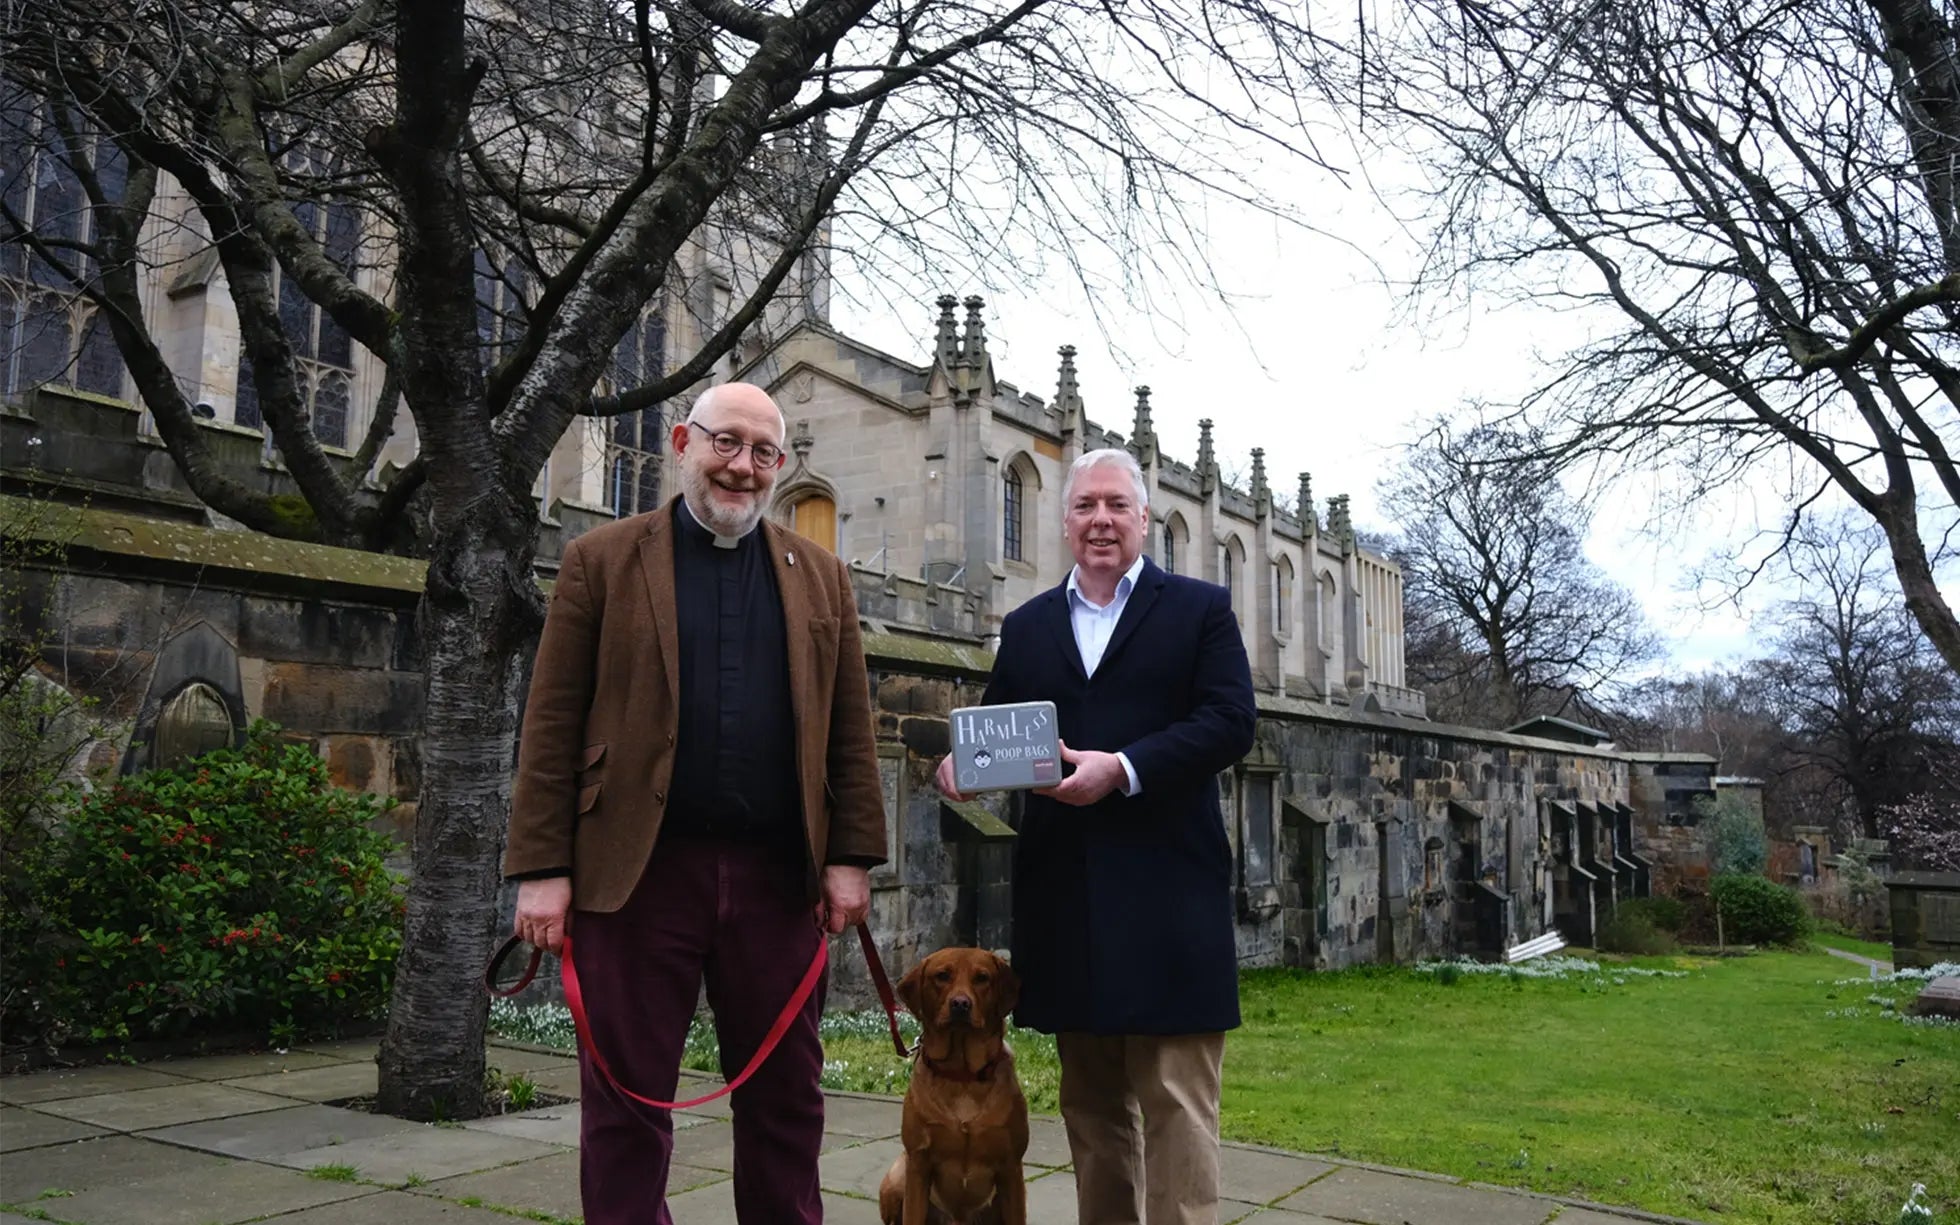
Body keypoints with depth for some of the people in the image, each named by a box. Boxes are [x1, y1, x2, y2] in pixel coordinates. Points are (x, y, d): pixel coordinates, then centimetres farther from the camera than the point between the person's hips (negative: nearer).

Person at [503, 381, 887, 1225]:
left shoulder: (820, 578, 11)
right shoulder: (600, 561, 4)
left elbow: (850, 734, 9)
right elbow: (551, 728, 0)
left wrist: (851, 858, 1)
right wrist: (542, 869, -6)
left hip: (778, 876, 2)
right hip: (637, 871, -2)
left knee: (785, 1097, 12)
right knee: (627, 1101, 7)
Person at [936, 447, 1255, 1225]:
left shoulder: (1201, 608, 5)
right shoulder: (1026, 626, 16)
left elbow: (1230, 723, -7)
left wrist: (1123, 769, -19)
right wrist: (961, 760, -11)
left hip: (1167, 889, -4)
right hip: (1065, 891, 4)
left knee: (1176, 1100, -2)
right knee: (1090, 1100, 14)